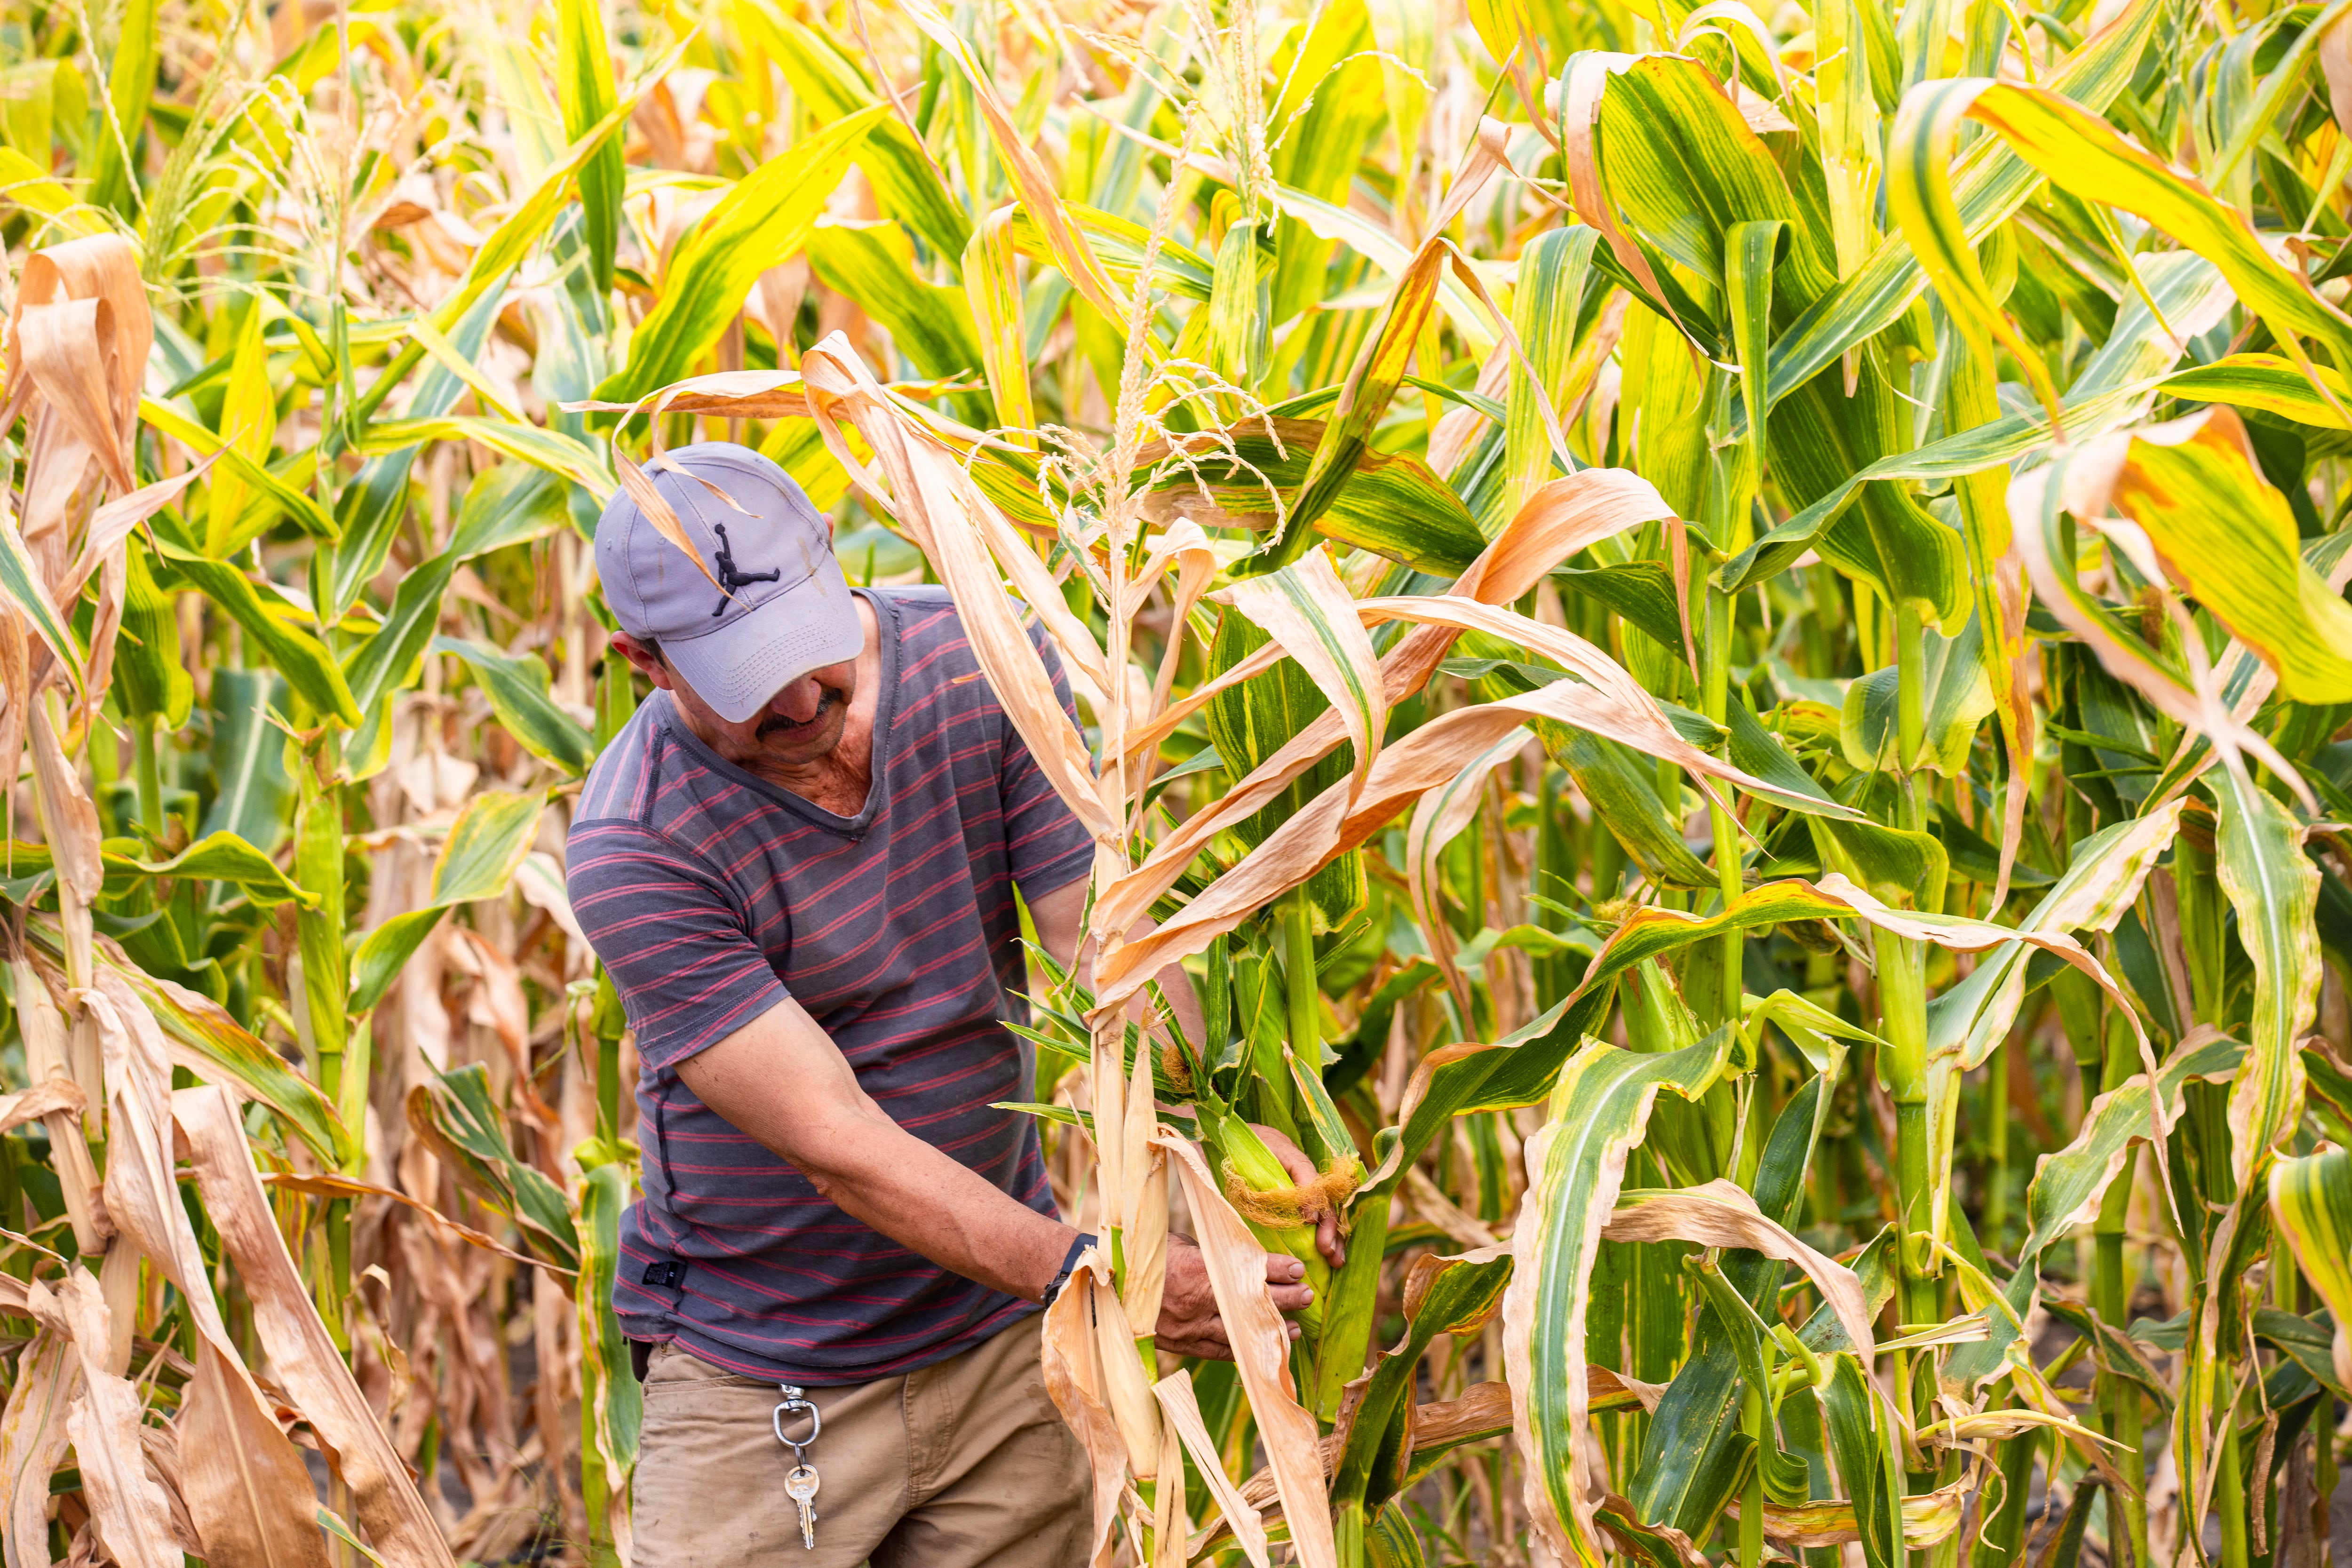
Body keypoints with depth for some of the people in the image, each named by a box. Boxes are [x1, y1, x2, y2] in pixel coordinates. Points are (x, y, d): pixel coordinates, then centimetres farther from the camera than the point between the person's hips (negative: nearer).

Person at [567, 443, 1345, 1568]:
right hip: (761, 1382, -3)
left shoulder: (985, 664, -8)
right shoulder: (631, 851, -20)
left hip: (1003, 1345, 3)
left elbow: (1104, 938, -14)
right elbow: (833, 1140, -24)